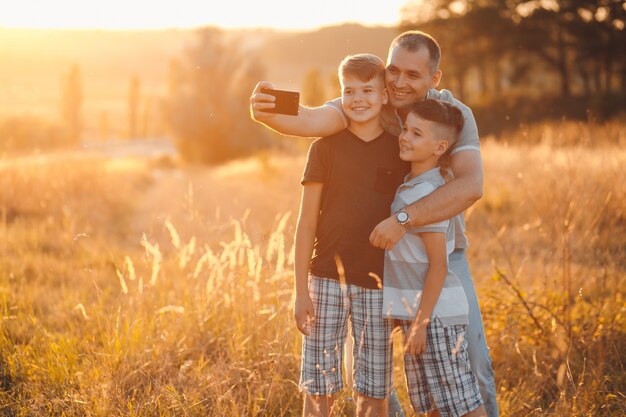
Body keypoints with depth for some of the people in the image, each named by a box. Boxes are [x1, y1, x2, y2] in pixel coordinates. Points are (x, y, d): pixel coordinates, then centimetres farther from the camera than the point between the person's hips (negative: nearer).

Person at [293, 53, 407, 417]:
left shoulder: (400, 151, 4)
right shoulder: (326, 147, 0)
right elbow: (307, 223, 1)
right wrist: (301, 292, -3)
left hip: (378, 284, 1)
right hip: (327, 278, -1)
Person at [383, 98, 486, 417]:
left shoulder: (425, 194, -18)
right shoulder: (412, 184, 10)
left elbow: (438, 265, -20)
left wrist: (421, 322, -19)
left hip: (435, 315, -10)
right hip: (418, 311, 10)